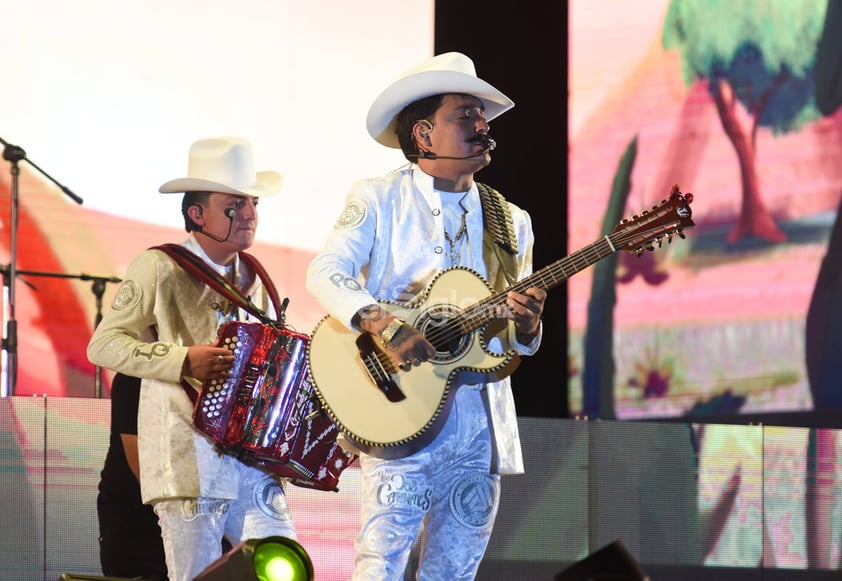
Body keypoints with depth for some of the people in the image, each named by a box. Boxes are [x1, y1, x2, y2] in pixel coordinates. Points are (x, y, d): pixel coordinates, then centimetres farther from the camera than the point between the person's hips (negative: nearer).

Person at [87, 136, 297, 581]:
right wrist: (183, 360, -17)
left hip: (253, 463, 6)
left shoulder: (254, 280, 18)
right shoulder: (159, 269, -1)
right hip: (190, 460, -6)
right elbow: (103, 345, -5)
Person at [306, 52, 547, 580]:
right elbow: (326, 273, -9)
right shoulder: (379, 199, 4)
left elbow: (517, 344, 16)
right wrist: (383, 324, -26)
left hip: (481, 424, 4)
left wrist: (526, 324, -8)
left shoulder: (511, 223, 14)